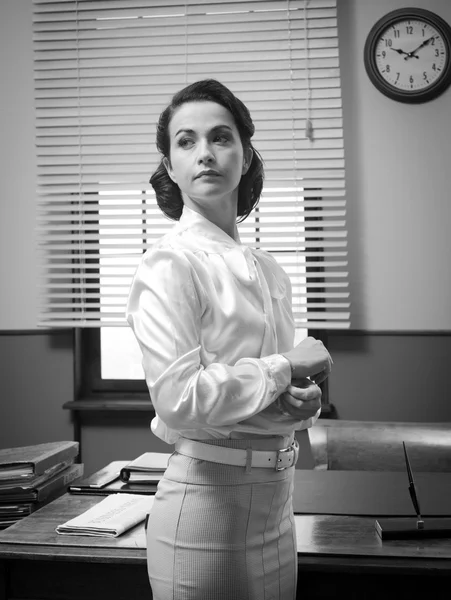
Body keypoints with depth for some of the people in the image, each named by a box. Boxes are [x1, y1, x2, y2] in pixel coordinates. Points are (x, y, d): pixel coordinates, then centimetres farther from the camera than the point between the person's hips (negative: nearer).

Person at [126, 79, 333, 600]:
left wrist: (305, 401, -5)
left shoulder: (269, 271, 8)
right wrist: (288, 366, -14)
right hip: (206, 495, -7)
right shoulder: (170, 264, -14)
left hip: (275, 501, 7)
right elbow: (178, 399, -24)